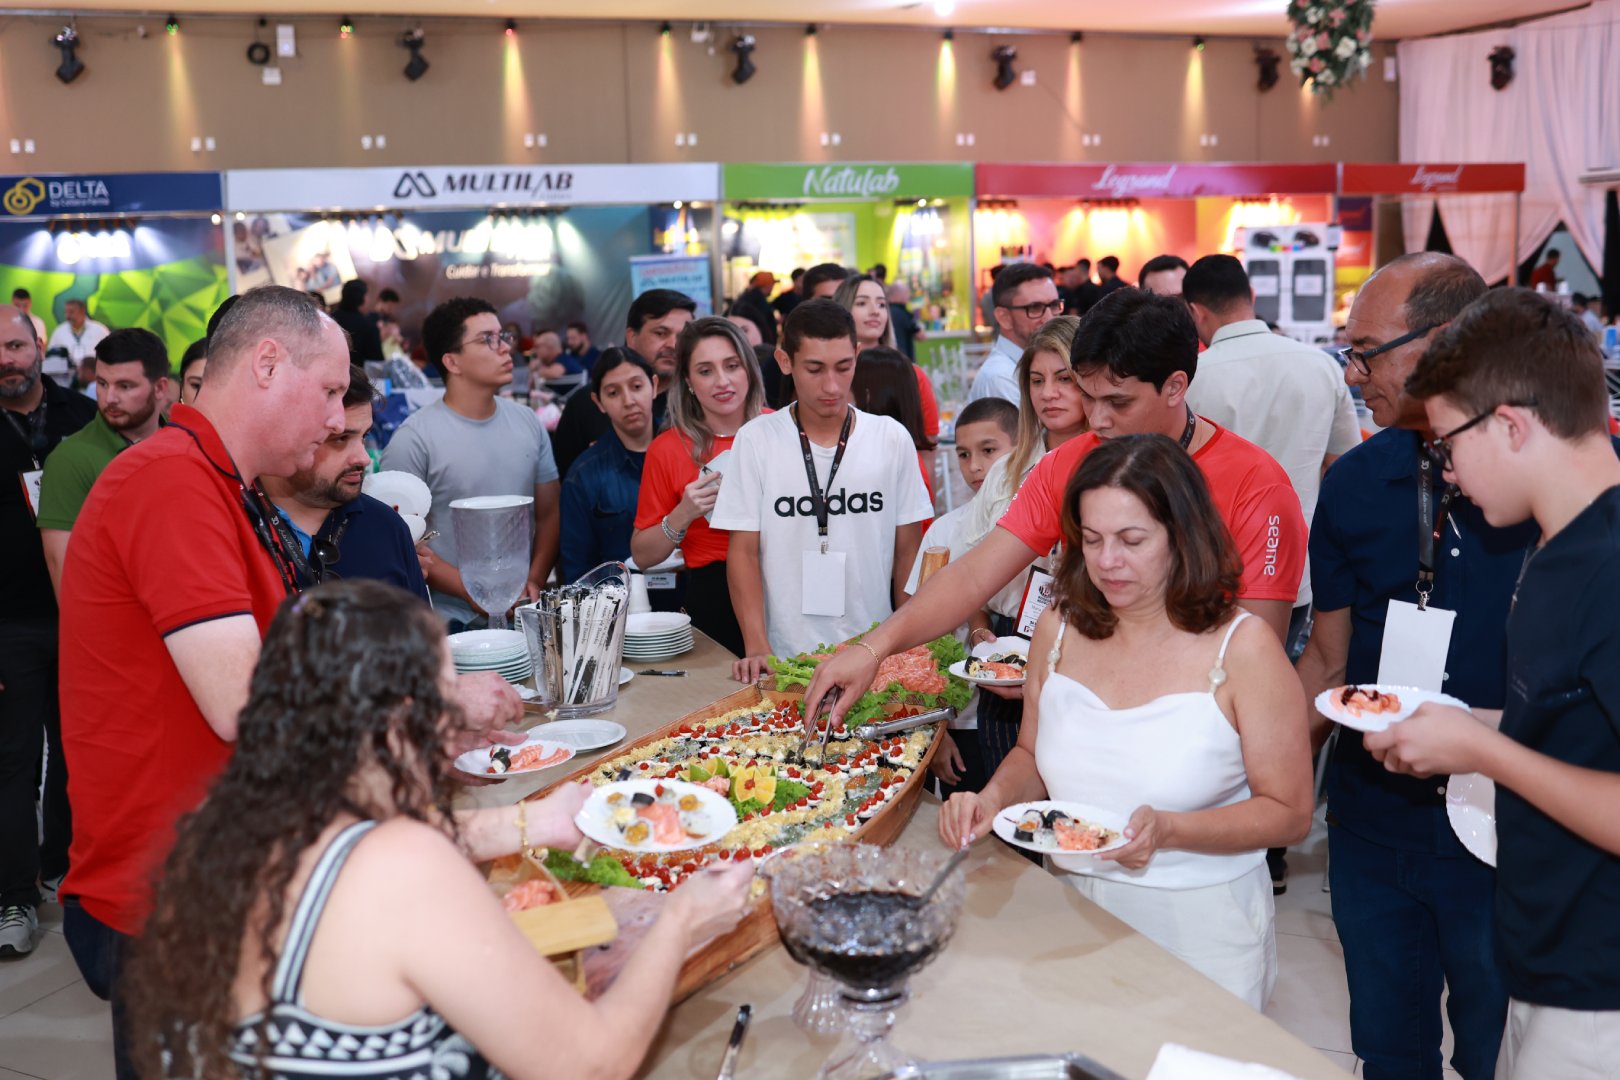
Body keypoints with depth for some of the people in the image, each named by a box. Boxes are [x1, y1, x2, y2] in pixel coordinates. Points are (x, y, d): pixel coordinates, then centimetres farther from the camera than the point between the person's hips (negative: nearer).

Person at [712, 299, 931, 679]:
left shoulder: (893, 439, 3)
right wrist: (757, 647, -10)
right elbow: (743, 552, 0)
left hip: (875, 653, 1)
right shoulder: (756, 441, -1)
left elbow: (907, 553, 8)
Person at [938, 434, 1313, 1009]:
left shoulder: (1242, 648, -11)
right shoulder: (1058, 628, 1)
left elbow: (1290, 814, -8)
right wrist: (993, 797, -6)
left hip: (1199, 928, -3)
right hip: (1073, 909, 3)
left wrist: (1168, 830, -21)